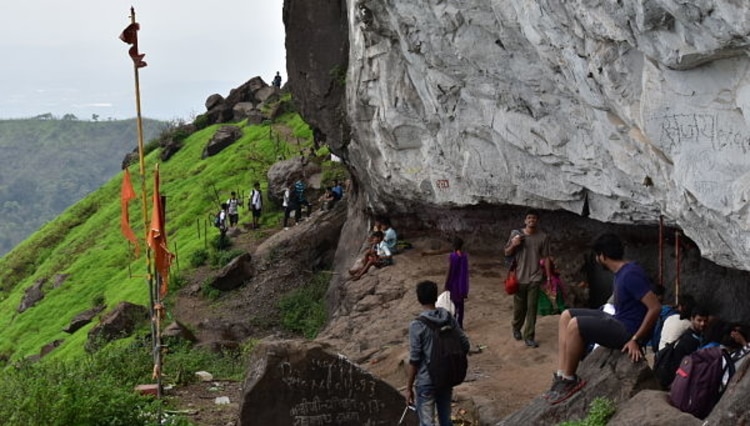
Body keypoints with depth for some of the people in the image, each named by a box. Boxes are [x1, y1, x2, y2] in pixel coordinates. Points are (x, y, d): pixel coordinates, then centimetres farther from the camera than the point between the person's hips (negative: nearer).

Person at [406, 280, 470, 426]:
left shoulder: (417, 325, -18)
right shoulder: (449, 318, -3)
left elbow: (414, 360, -16)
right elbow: (465, 345, 2)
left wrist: (409, 387, -7)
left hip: (426, 382, -5)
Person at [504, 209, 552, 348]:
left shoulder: (543, 237, -2)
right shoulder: (516, 234, -3)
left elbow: (545, 258, 2)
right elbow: (507, 253, 5)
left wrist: (549, 277, -1)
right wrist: (513, 245, -16)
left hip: (535, 278, 0)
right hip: (520, 277, 0)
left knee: (532, 308, -1)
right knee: (519, 306, 10)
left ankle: (529, 337, 6)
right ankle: (516, 328, 37)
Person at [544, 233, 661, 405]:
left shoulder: (631, 274, -21)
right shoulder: (621, 272, 10)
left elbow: (655, 307, -26)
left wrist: (636, 340, -23)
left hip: (627, 331, -10)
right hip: (617, 320, 10)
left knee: (575, 325, -24)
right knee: (566, 316, 4)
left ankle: (569, 381, -10)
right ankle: (561, 375, -3)